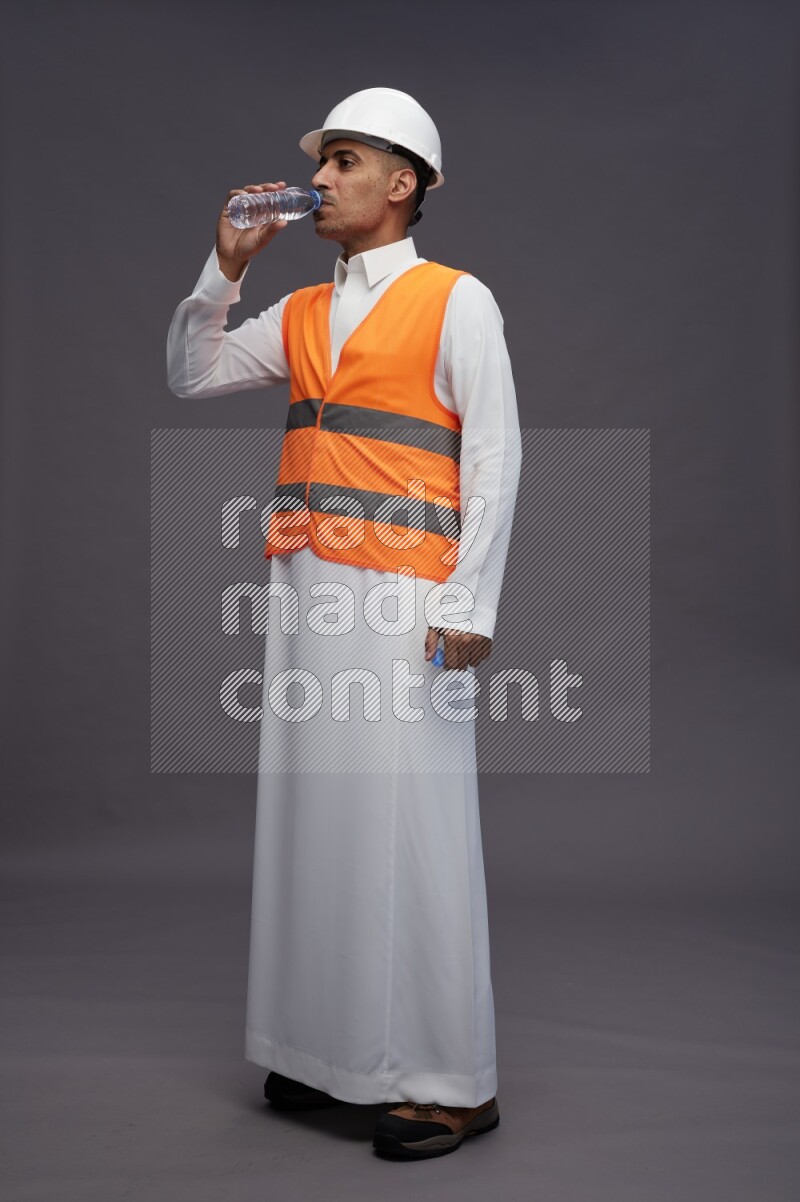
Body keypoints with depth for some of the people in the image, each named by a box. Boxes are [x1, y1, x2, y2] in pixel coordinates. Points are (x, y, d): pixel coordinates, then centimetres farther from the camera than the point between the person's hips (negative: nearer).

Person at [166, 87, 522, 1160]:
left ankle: (450, 1080, 6)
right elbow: (188, 377, 20)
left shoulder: (456, 301, 1)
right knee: (312, 809, 8)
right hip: (306, 588, 6)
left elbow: (494, 455, -6)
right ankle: (333, 1047, 21)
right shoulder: (299, 314, 18)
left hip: (403, 595, -6)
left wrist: (468, 602, -13)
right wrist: (225, 269, 9)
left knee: (408, 821, -5)